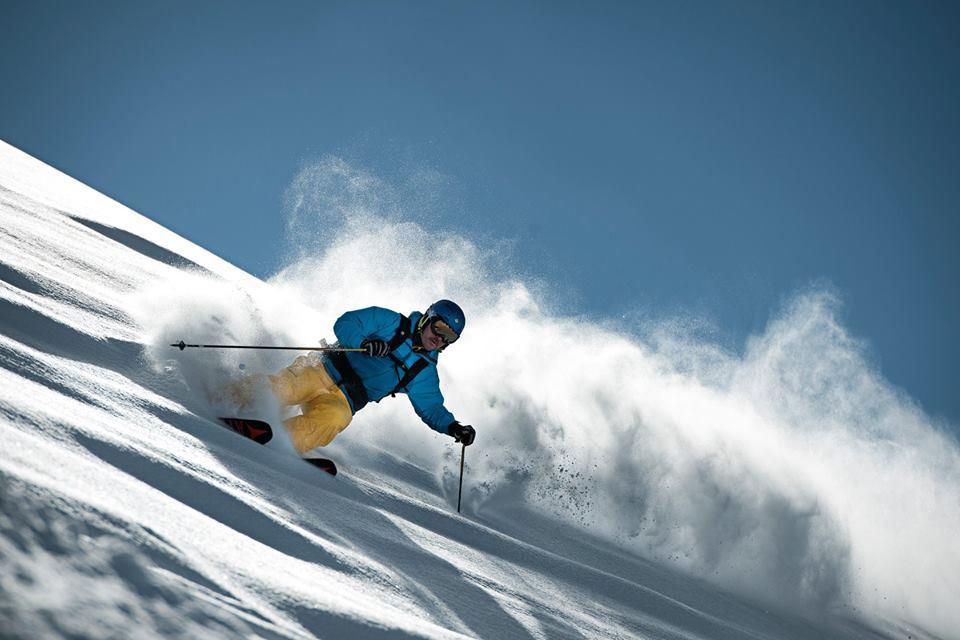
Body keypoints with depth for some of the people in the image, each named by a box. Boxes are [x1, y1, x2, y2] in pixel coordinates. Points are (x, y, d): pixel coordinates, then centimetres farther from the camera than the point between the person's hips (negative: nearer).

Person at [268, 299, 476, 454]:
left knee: (336, 418, -35)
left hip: (343, 402, 2)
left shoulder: (425, 373, 14)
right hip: (323, 371, -1)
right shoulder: (391, 322, 5)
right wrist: (364, 343, -21)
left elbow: (431, 409, 18)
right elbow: (345, 324, -1)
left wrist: (453, 427, -2)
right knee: (286, 390, -35)